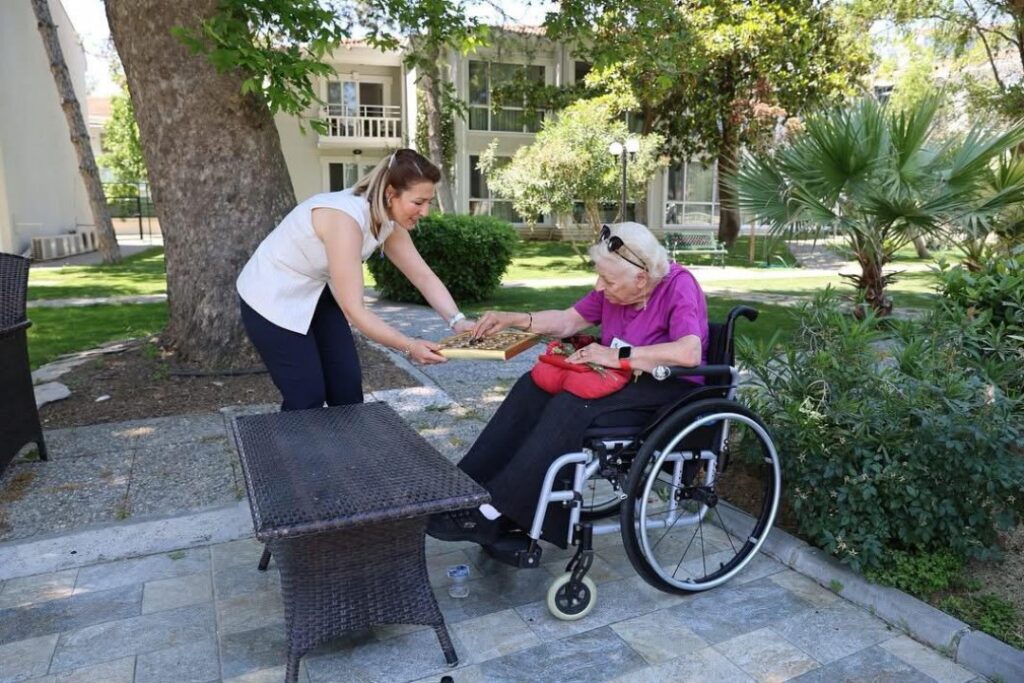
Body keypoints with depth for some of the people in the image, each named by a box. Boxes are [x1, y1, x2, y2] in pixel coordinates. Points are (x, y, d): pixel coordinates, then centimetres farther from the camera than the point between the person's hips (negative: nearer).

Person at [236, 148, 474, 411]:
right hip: (272, 299, -8)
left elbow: (423, 276, -5)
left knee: (348, 384, 7)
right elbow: (353, 309, -36)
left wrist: (457, 320, -19)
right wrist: (409, 347, -37)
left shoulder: (389, 222, -8)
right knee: (307, 397, -6)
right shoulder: (345, 218, -34)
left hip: (315, 295, 8)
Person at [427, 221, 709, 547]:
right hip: (628, 378, 8)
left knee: (572, 405, -30)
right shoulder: (616, 289, 1)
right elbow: (569, 320, 9)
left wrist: (619, 356, -34)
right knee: (534, 387, -10)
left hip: (673, 387, -8)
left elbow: (691, 353, -35)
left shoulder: (678, 286, -20)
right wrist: (513, 319, -3)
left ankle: (496, 511, -25)